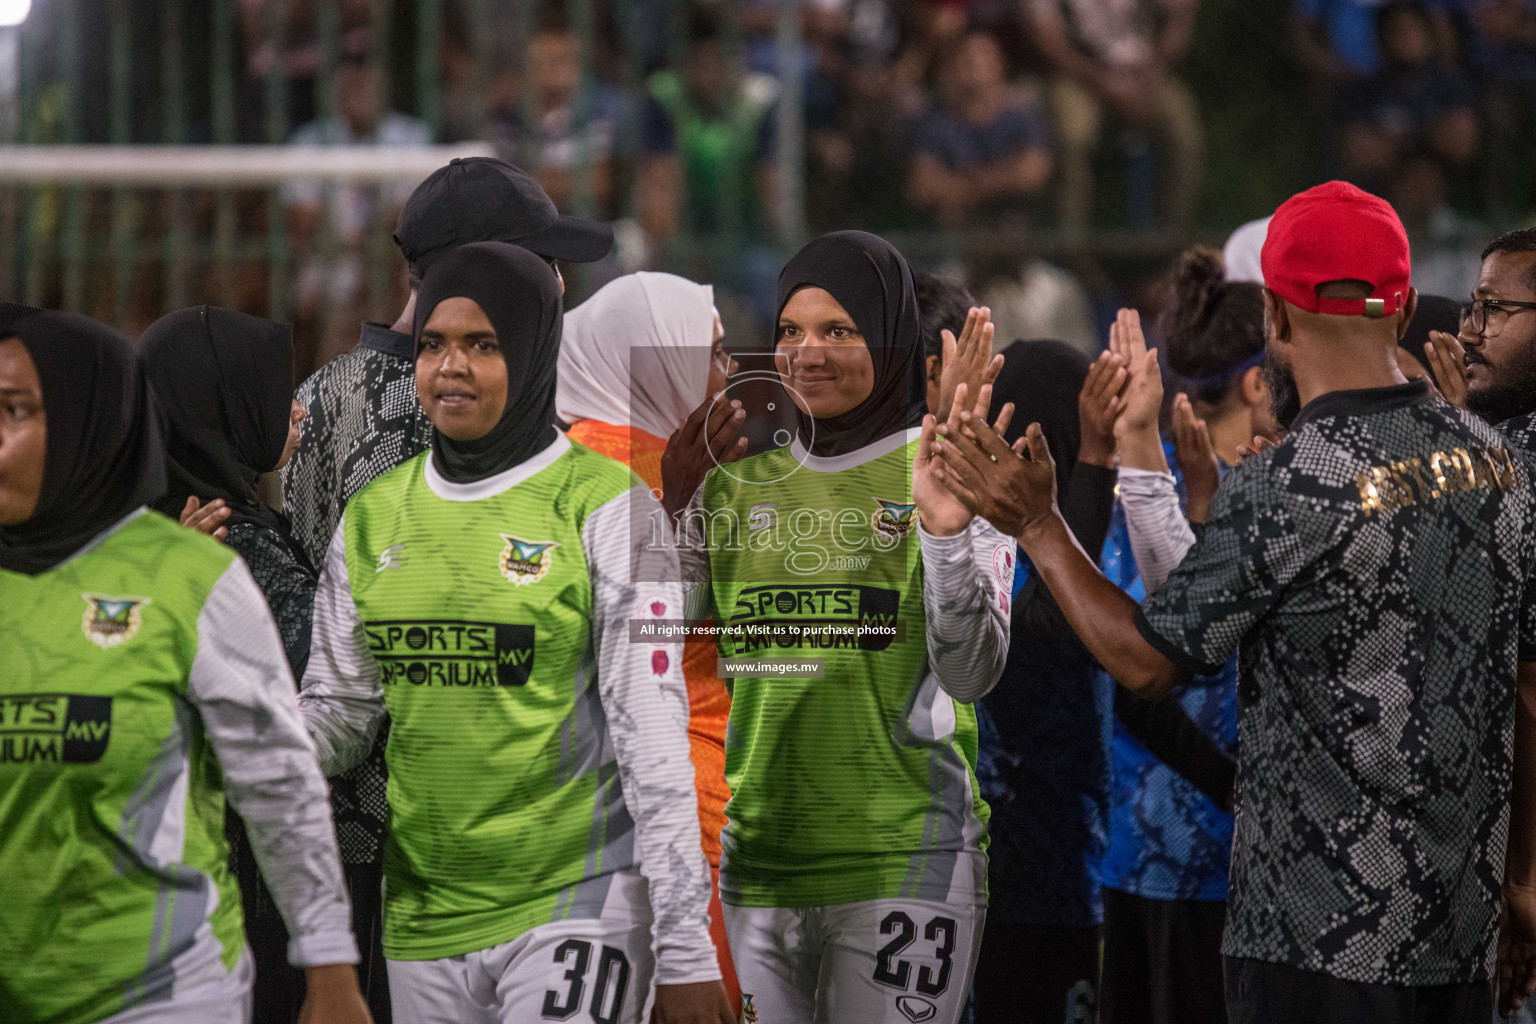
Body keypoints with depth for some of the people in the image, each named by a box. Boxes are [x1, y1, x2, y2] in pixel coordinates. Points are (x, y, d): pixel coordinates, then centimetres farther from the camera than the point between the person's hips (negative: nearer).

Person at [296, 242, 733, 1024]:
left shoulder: (603, 505, -6)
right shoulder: (373, 516, 9)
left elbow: (651, 731, -9)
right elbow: (337, 709, 15)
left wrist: (685, 947, -12)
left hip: (575, 903, -5)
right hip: (423, 921, 5)